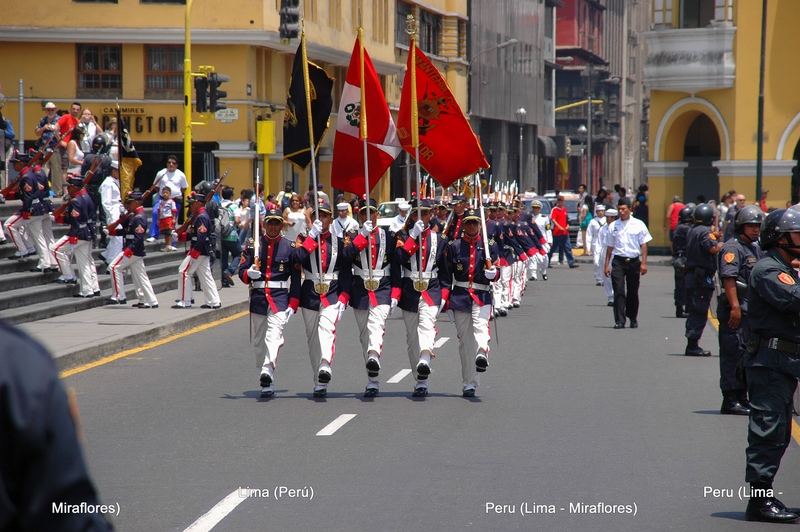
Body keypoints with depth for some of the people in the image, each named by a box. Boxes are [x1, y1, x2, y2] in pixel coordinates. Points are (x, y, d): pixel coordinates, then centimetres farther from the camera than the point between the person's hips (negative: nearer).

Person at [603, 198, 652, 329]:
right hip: (618, 260, 0)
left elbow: (643, 244, 3)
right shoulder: (613, 226, 6)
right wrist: (607, 265, 7)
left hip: (634, 261, 0)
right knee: (619, 291, -9)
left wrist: (644, 263, -4)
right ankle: (619, 320, -10)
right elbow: (610, 247, 11)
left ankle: (633, 319, 26)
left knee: (633, 292, 10)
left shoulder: (638, 225, 2)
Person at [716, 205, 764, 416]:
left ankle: (742, 397, 21)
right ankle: (730, 400, -5)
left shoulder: (756, 249, 19)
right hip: (736, 308, -10)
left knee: (747, 355, 13)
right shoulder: (732, 248, -11)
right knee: (733, 354, -7)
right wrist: (735, 306, -26)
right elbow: (728, 278, -20)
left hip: (753, 309, 10)